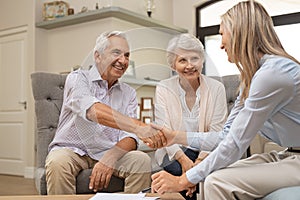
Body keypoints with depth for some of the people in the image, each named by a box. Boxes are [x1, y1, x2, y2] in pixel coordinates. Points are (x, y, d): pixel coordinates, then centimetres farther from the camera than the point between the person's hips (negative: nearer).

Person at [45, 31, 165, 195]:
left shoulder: (128, 93, 7)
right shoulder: (78, 78, -6)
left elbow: (129, 137, -4)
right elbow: (92, 110, -29)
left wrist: (110, 157, -27)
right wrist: (138, 126, -42)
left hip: (108, 152, 3)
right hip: (72, 149, -3)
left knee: (142, 161, -23)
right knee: (58, 163, -35)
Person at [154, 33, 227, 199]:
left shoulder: (217, 88, -1)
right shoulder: (163, 89, -1)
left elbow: (216, 132, -6)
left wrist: (201, 159, -20)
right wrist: (183, 158, -22)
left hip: (206, 150, 1)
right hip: (174, 151, 0)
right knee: (180, 170, -31)